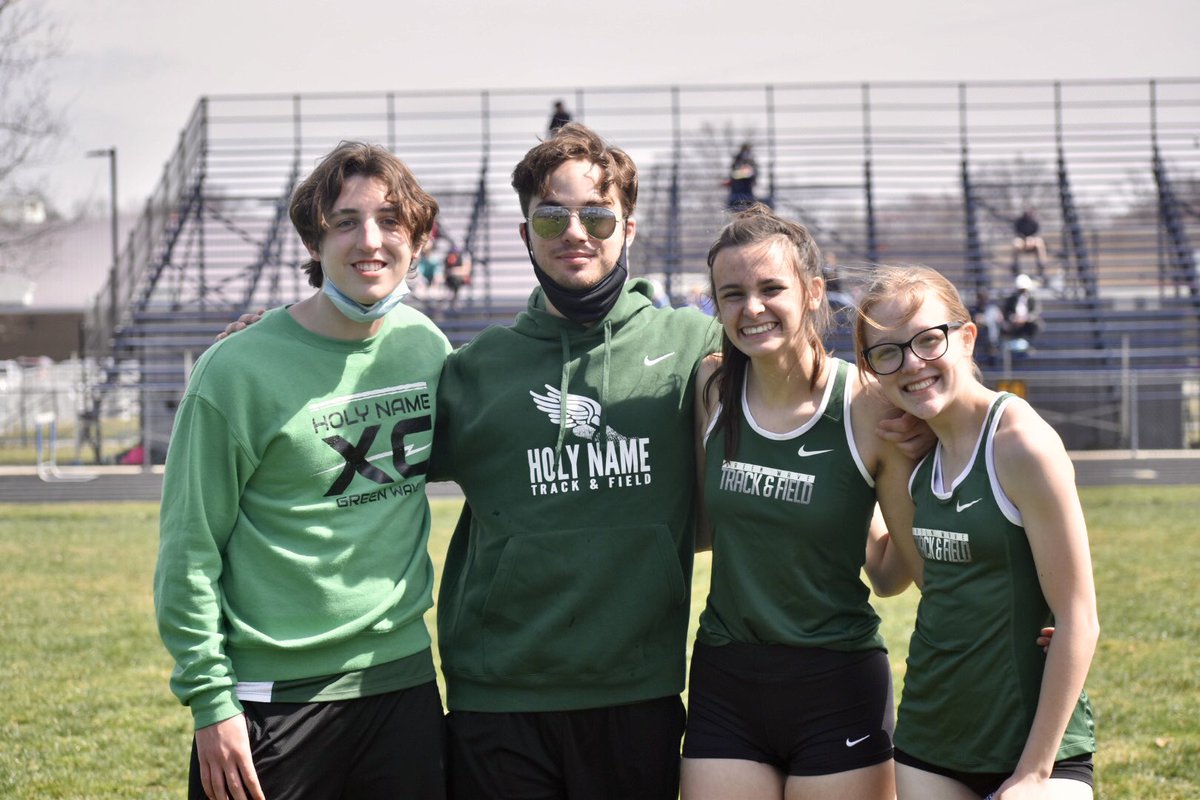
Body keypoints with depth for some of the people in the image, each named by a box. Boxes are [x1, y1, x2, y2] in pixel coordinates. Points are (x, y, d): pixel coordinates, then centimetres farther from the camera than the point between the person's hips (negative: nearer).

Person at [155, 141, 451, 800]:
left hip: (402, 677, 4)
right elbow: (190, 551, -8)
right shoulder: (239, 370, -11)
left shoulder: (426, 347, 4)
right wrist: (210, 697, -11)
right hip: (272, 694, -4)